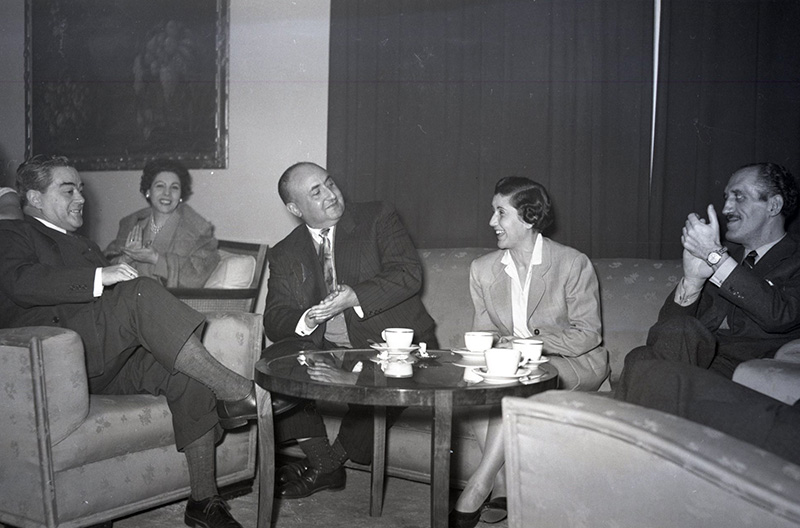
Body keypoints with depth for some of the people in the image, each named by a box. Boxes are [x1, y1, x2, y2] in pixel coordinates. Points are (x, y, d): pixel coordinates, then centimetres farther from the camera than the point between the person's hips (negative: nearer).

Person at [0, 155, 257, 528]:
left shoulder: (82, 245, 35)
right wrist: (99, 276, -24)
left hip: (107, 361, 7)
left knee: (189, 377, -21)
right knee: (141, 292, -30)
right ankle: (234, 391, -30)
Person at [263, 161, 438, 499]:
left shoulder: (378, 218, 4)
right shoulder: (284, 255, 11)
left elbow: (409, 274, -9)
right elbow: (274, 320, 5)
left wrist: (353, 297, -22)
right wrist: (306, 320, -18)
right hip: (325, 349, 3)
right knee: (272, 363, -23)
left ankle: (335, 457, -7)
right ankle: (322, 461, -10)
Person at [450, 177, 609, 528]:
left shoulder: (573, 264, -8)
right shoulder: (482, 268, 6)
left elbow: (588, 334, -10)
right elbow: (482, 334, 9)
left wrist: (533, 339, -24)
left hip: (574, 366, -4)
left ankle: (478, 486, -30)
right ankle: (502, 484, -23)